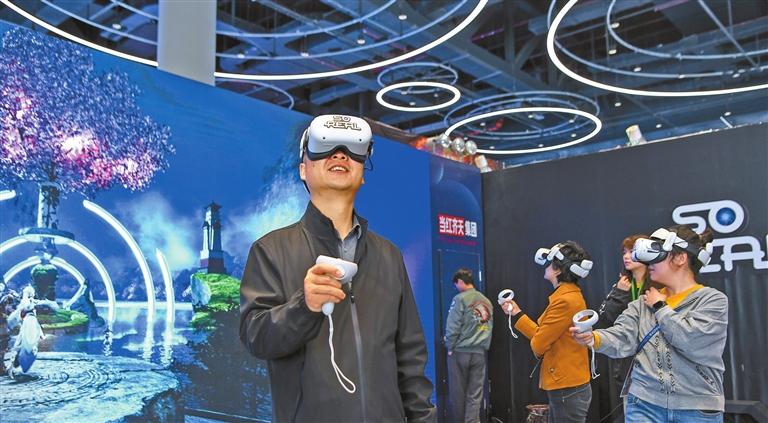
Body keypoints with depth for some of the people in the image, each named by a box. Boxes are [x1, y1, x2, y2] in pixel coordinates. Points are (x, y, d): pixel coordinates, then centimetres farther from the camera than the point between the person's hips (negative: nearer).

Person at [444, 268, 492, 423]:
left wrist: (450, 347, -2)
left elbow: (453, 326, -12)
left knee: (457, 392, 8)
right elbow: (489, 327, 12)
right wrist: (484, 347, 16)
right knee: (475, 394, 4)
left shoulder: (460, 298, -8)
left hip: (460, 351, -4)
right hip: (479, 352, 5)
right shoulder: (487, 301, 10)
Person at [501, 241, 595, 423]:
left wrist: (538, 349, 6)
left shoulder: (566, 300, -21)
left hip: (567, 390, -10)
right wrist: (517, 314, 17)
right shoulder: (567, 296, 11)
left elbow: (538, 345, -17)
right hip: (565, 387, 10)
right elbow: (545, 335, 11)